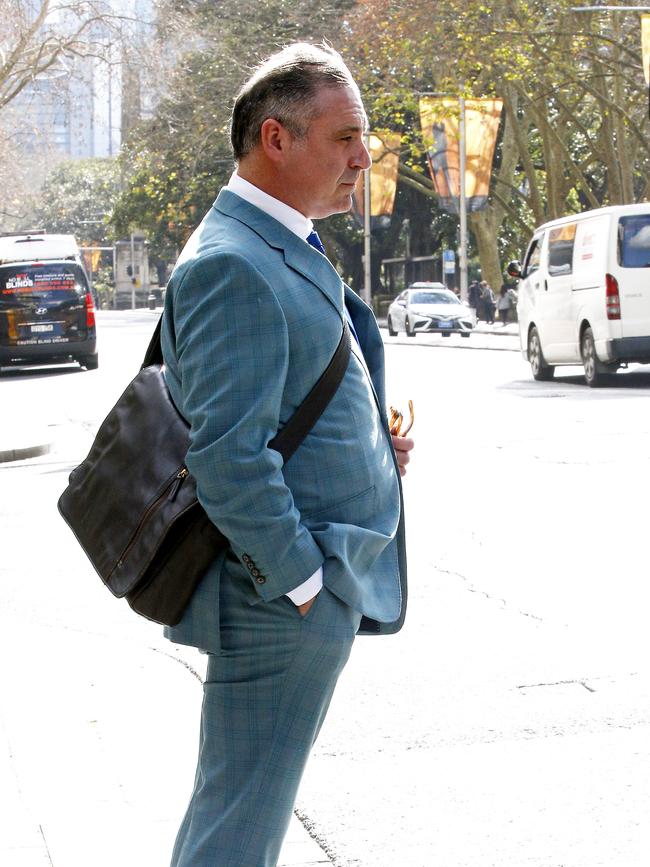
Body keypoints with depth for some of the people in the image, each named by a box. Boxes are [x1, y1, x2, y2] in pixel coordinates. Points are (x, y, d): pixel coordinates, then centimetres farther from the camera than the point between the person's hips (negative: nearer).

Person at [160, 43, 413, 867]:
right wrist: (304, 583, -19)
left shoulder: (284, 251, 14)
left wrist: (372, 446, 7)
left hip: (313, 584, 11)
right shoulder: (232, 265, -20)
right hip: (284, 604, -10)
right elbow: (227, 454, -24)